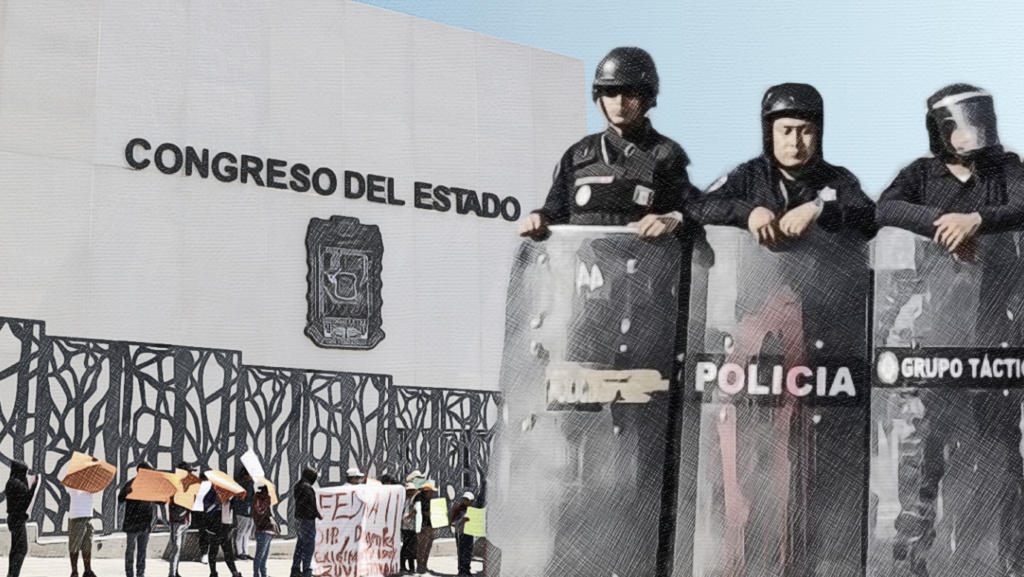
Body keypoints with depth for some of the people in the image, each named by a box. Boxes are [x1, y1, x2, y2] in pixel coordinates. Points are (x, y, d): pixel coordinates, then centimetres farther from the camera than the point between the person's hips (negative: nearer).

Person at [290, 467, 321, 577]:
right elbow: (311, 505, -20)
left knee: (300, 544, 15)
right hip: (307, 519, -10)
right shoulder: (307, 487, -19)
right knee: (309, 545, -5)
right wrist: (319, 515, -7)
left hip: (299, 518, 10)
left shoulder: (297, 486, 12)